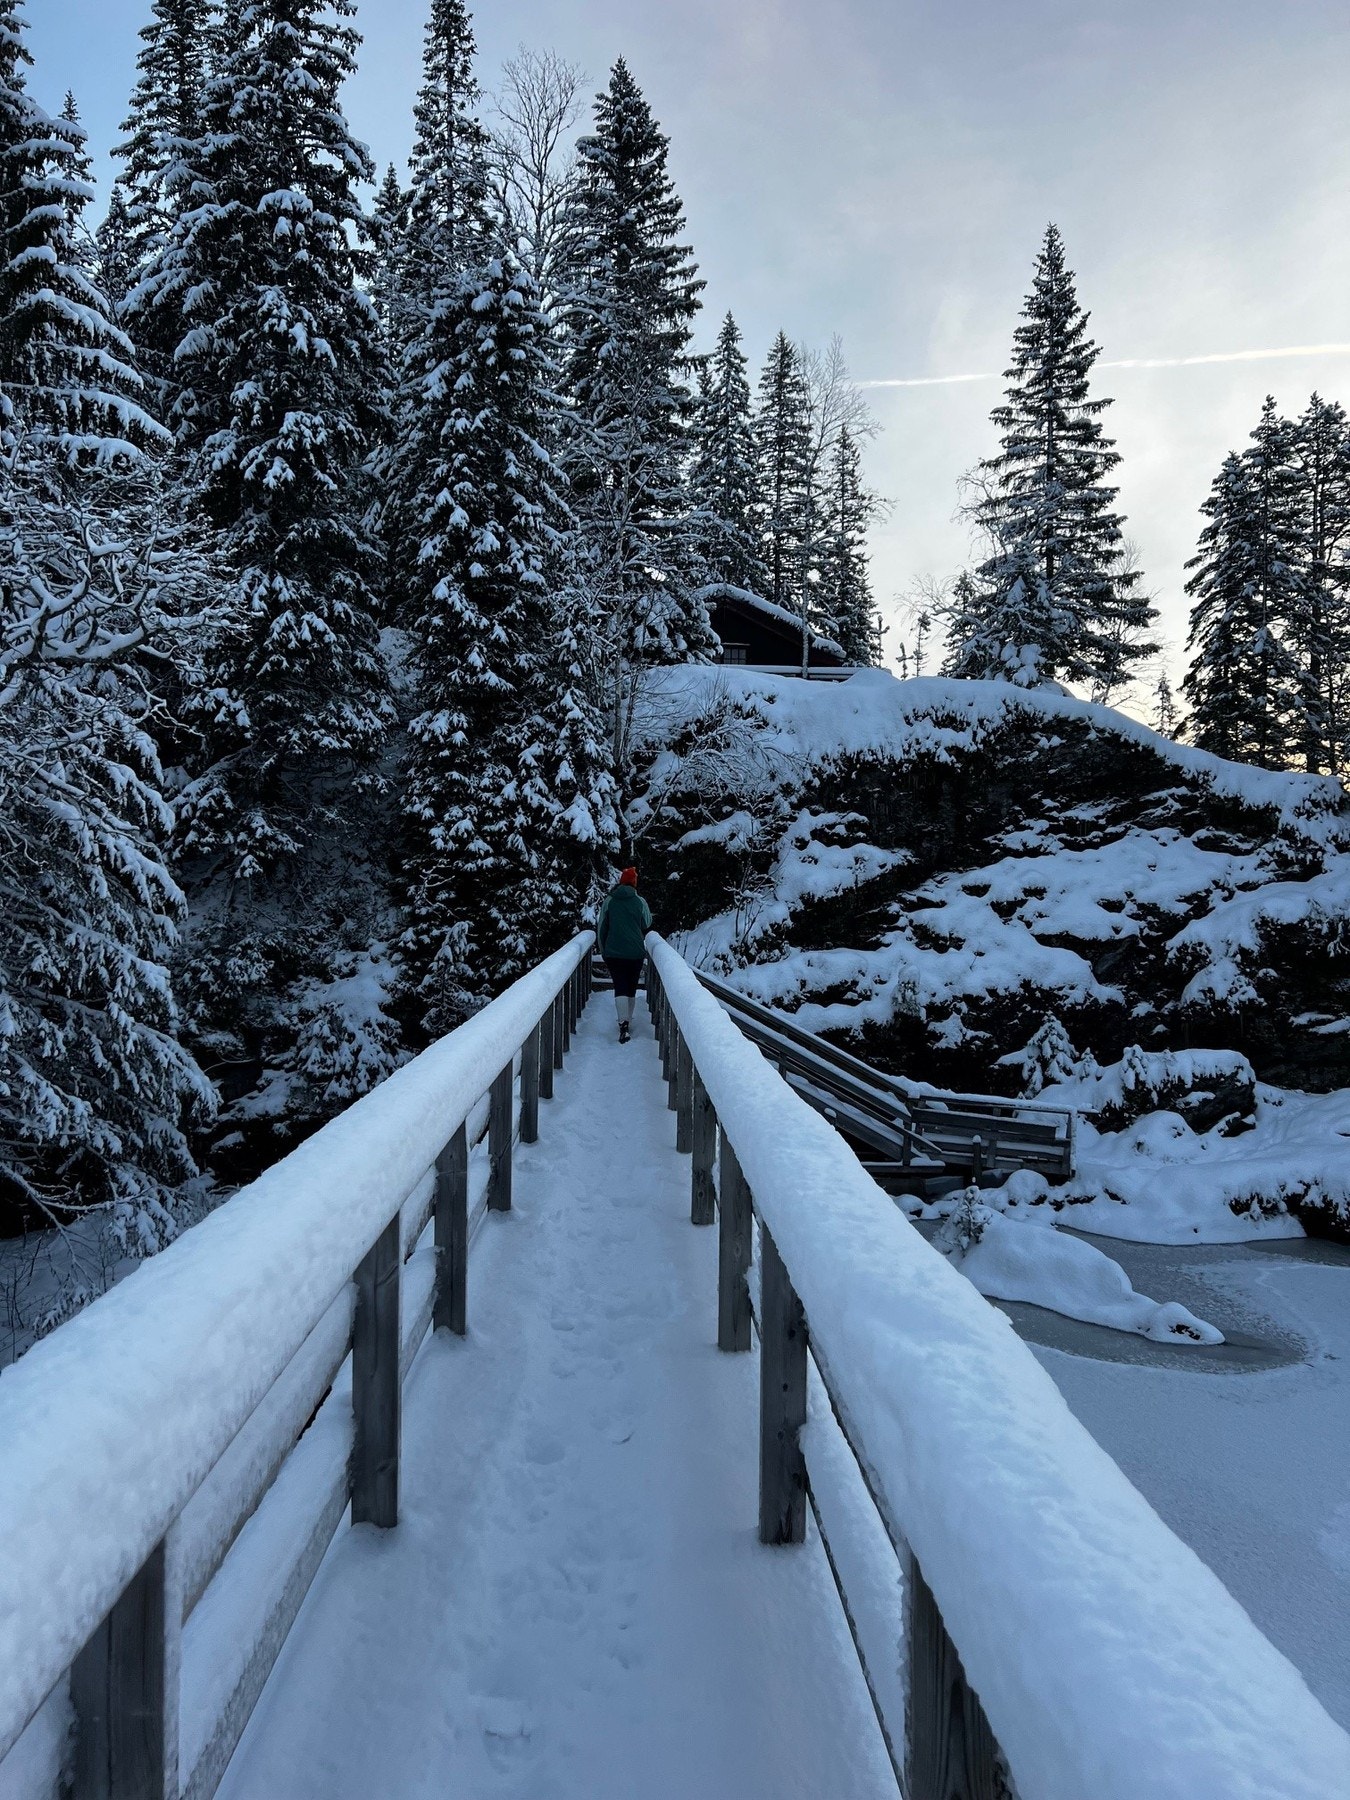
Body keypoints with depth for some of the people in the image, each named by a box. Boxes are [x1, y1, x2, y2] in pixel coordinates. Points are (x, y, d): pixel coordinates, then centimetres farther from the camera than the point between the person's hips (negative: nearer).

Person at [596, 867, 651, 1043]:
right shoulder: (640, 901, -1)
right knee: (631, 987, 15)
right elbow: (647, 927, 9)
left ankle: (624, 1023, -23)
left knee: (620, 987, -4)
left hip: (613, 952, 0)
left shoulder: (609, 901, 1)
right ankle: (628, 1022, 24)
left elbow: (601, 928, 5)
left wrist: (603, 952, 15)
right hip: (636, 952, 1)